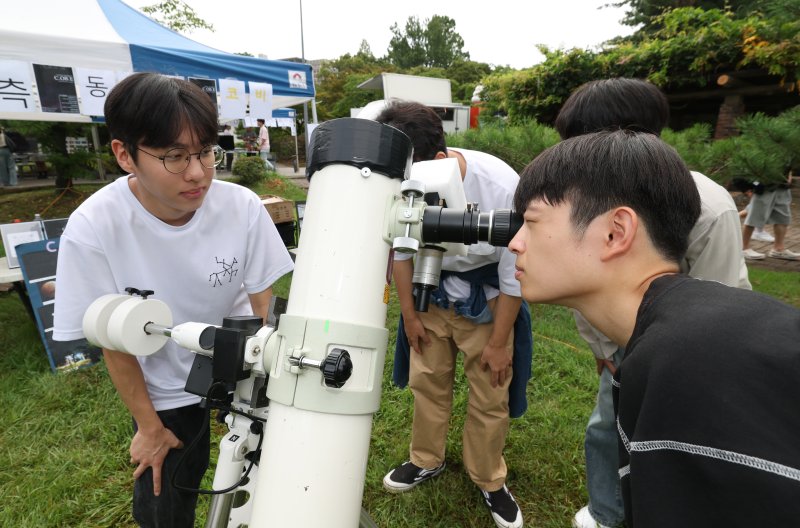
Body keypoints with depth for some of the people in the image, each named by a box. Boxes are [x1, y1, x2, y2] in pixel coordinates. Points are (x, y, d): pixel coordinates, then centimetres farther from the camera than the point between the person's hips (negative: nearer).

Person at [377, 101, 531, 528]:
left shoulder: (501, 185, -31)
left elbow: (514, 272, -19)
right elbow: (400, 249, -5)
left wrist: (499, 340, -10)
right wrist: (408, 314, 3)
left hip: (487, 296, -2)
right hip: (431, 291, 3)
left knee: (490, 394, 7)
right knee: (426, 380, 14)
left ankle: (489, 480, 34)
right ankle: (426, 461, 41)